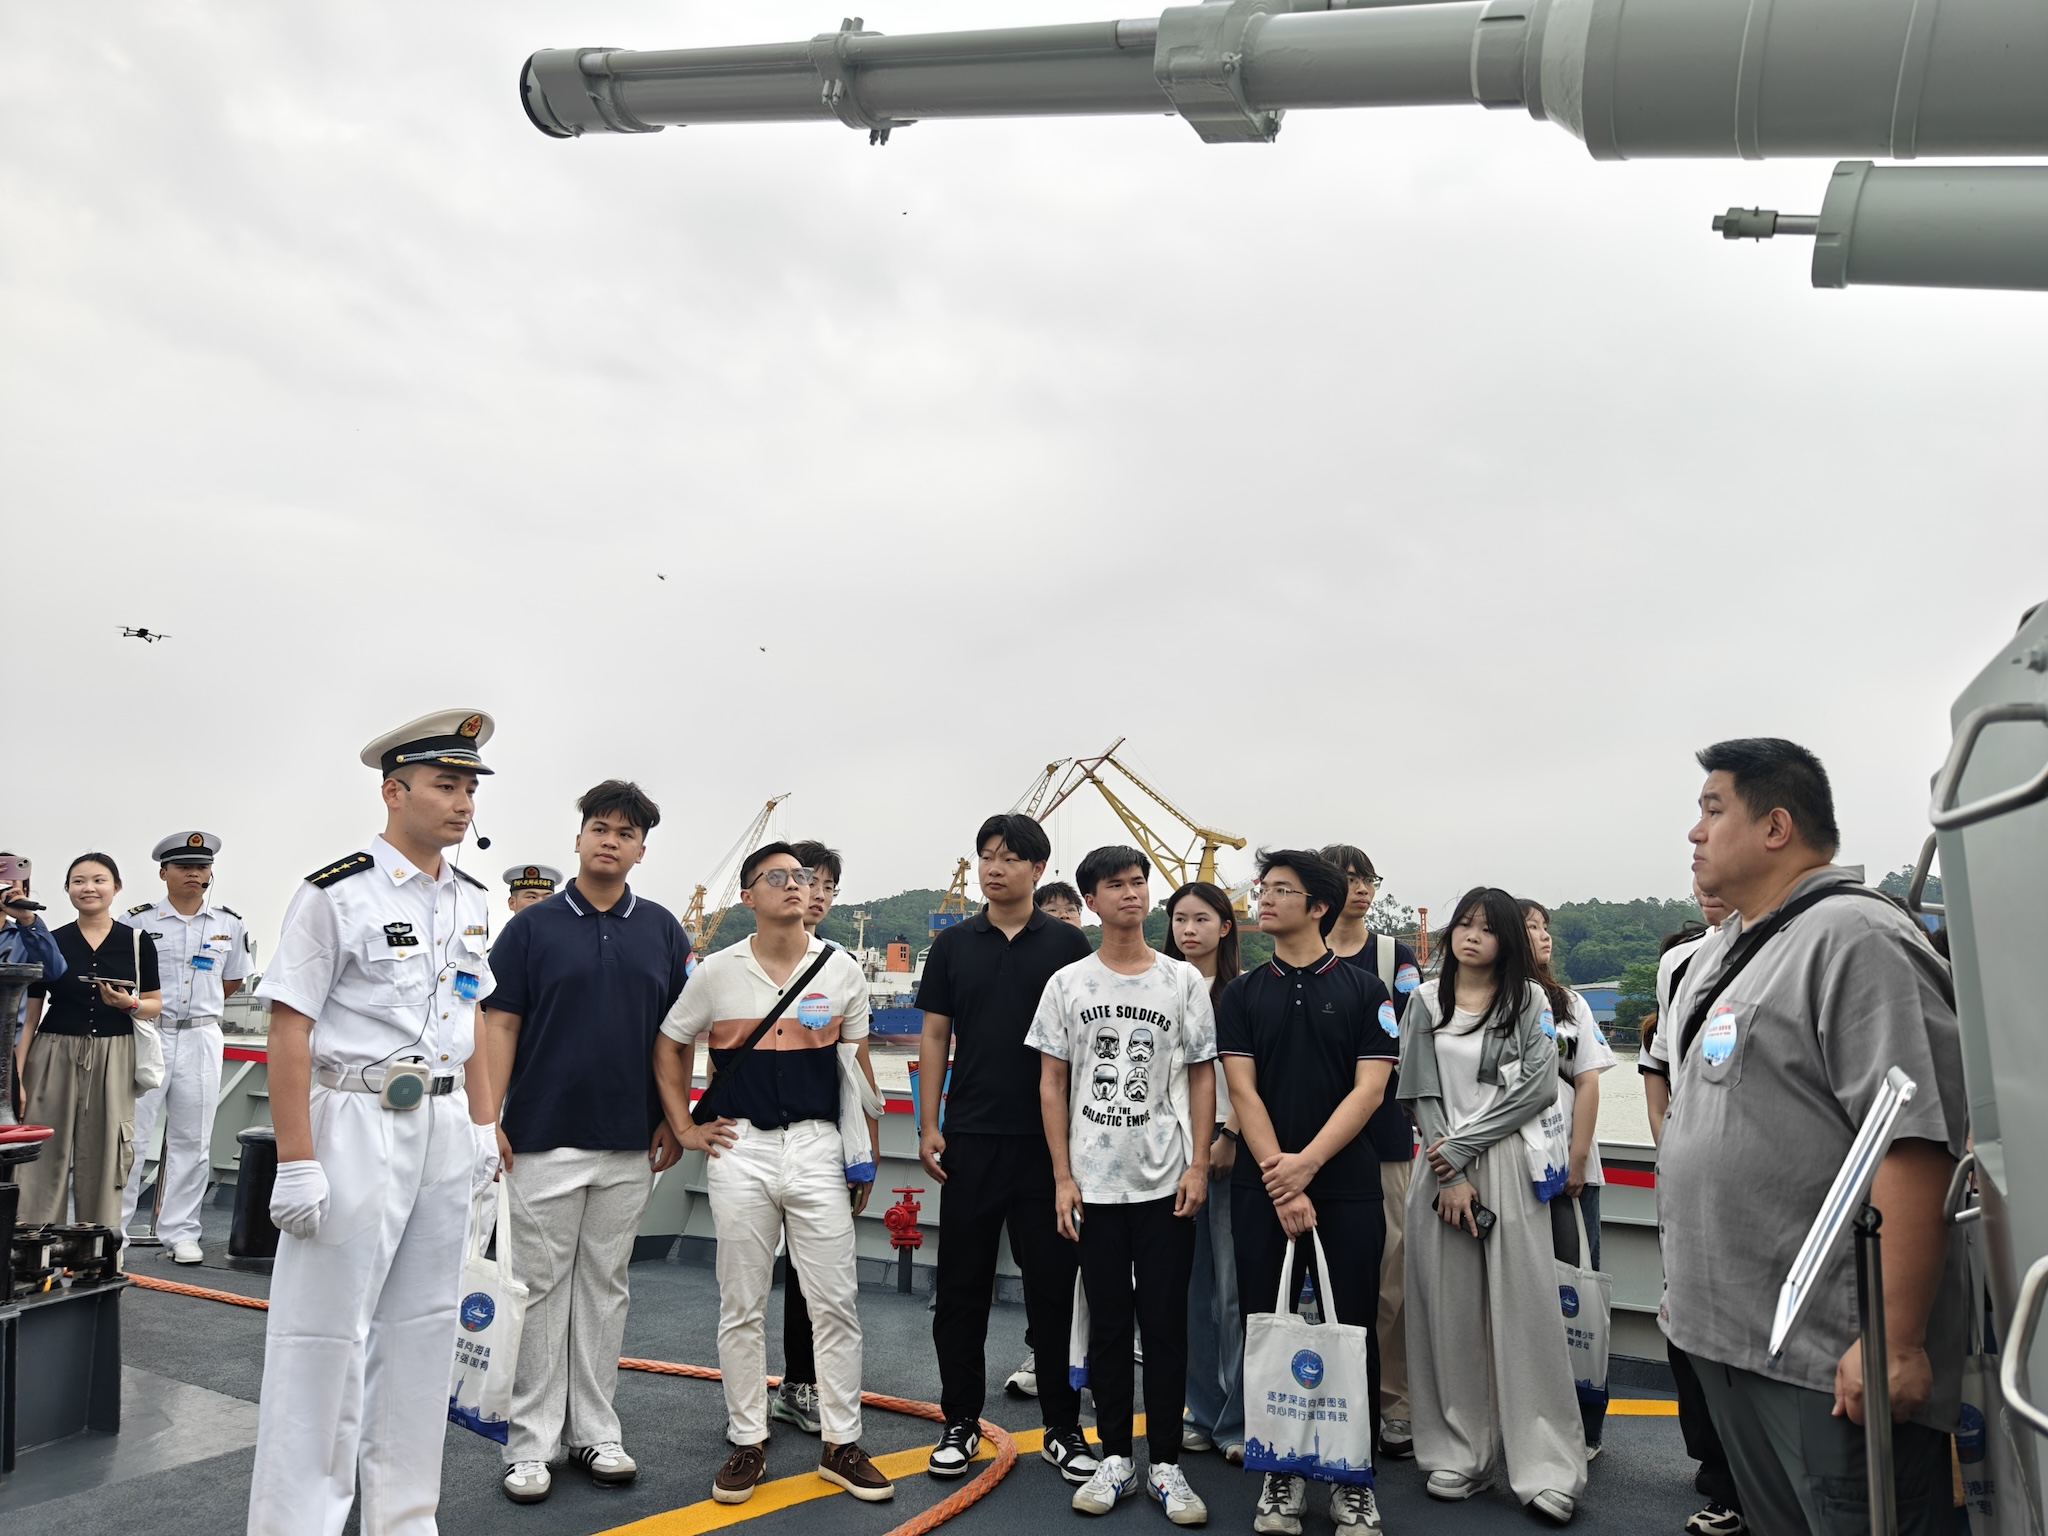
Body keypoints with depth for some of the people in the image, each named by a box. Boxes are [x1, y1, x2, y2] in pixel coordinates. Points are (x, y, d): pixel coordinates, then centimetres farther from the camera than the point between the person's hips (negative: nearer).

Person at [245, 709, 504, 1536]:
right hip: (356, 1126, -6)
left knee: (422, 1328, 14)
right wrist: (295, 1162, -16)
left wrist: (483, 1125, 12)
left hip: (444, 1129, 7)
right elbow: (289, 1030, -14)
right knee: (324, 1332, 1)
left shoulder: (470, 899, 8)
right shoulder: (337, 892, -12)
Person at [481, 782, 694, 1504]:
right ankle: (531, 1443, 17)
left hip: (631, 1142, 3)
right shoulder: (534, 925, -1)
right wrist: (489, 1116, -10)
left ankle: (594, 1431, 24)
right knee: (541, 1288, 5)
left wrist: (674, 1118, 4)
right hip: (543, 1138, -2)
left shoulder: (663, 929, 5)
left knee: (606, 1287, 12)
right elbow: (500, 1022, -2)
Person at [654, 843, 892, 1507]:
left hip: (818, 1147, 0)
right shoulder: (717, 971, 1)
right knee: (741, 1307, 9)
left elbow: (857, 1067, 9)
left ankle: (841, 1444, 18)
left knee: (835, 1302, 4)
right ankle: (747, 1443, 24)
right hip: (740, 1148, 0)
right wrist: (685, 1127, 4)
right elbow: (668, 1047, 11)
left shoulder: (842, 970, 3)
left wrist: (868, 1155, 8)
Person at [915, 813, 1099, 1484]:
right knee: (962, 1284, 8)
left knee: (1053, 1283, 6)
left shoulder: (1067, 944, 1)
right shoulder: (954, 944, 5)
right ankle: (960, 1422, 23)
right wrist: (928, 1124, 0)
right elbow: (935, 1035, 6)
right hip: (971, 1138, 2)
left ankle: (1063, 1427, 20)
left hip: (1049, 1138, -1)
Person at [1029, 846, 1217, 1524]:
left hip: (1166, 1182, -1)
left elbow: (1203, 1076, 4)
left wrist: (1199, 1166, -4)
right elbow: (1052, 1082, 4)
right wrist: (1063, 1177, -1)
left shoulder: (1183, 980, 2)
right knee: (1107, 1323, 9)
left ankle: (1166, 1463, 17)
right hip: (1094, 1182, 1)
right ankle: (1115, 1457, 23)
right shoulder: (1067, 983, 3)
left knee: (1166, 1323, 4)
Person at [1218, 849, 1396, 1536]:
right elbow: (1243, 1091, -2)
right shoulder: (1242, 994, 6)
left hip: (1346, 1187, -1)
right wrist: (1279, 1180, -12)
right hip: (1260, 1189, 2)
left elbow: (1368, 1089, -6)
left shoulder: (1364, 990, 2)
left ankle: (1354, 1476, 18)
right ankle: (1279, 1470, 20)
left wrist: (1307, 1163, -15)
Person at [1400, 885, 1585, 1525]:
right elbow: (1421, 1092, 3)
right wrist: (1448, 1176, -7)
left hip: (1509, 1165, -1)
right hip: (1441, 1167, 2)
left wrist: (1462, 1146, -8)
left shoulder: (1529, 999, 5)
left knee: (1522, 1310, -3)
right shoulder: (1427, 1000, 9)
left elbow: (1539, 1086, -5)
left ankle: (1547, 1470, 4)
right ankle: (1460, 1455, 14)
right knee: (1449, 1311, 4)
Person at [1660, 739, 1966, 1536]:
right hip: (1727, 1335, 9)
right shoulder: (1719, 953, 13)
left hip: (1833, 1356, -9)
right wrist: (1687, 1283, 22)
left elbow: (1914, 1144, -23)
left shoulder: (1854, 940, -16)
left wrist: (1897, 1343, -24)